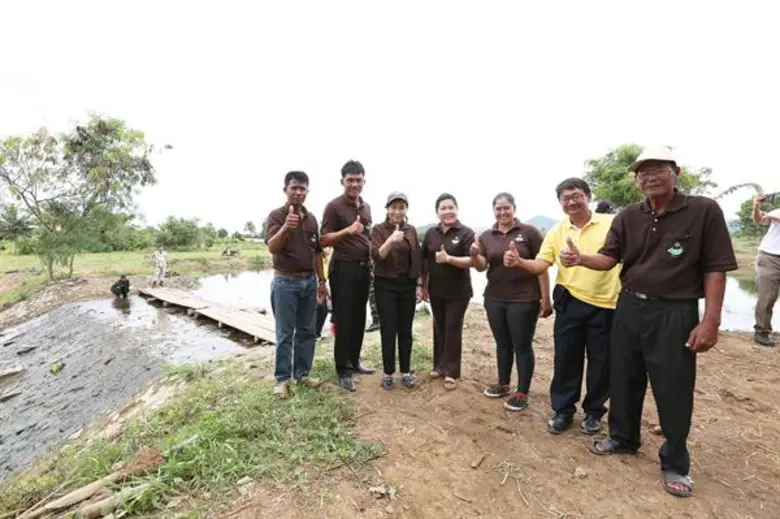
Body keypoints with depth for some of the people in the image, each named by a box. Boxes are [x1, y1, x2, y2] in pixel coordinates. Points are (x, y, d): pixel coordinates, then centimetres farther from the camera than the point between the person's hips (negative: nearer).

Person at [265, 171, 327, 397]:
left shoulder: (311, 218, 9)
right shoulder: (276, 215, -7)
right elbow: (272, 247, -23)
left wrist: (321, 280, 11)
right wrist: (285, 228, -41)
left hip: (309, 281, 5)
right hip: (286, 282, -5)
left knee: (306, 331, 11)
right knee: (285, 333, 3)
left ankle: (303, 373, 24)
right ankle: (282, 378, 15)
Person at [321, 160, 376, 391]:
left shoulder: (366, 207, 13)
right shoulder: (334, 206, -8)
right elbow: (325, 240, -11)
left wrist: (371, 262, 14)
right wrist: (347, 231, -25)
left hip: (364, 267, 7)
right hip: (343, 268, -7)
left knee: (359, 318, 13)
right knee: (343, 320, -1)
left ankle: (354, 361, 27)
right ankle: (343, 370, 10)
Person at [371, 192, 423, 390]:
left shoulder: (412, 230, 7)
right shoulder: (378, 229, -4)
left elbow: (417, 260, 9)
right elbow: (376, 255, -17)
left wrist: (419, 285, 5)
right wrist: (391, 240, -33)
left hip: (408, 285, 3)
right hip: (385, 285, -3)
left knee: (405, 330, 9)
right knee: (388, 330, 0)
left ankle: (405, 372, 22)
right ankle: (388, 373, 15)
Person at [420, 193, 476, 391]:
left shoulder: (466, 233, -8)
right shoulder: (431, 233, 4)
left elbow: (471, 261, -14)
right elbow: (424, 260, 9)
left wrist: (449, 258, -28)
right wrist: (424, 286, 9)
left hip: (458, 292, -4)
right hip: (436, 290, 4)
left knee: (452, 329, 3)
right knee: (439, 328, 13)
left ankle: (451, 372, 13)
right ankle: (440, 366, 28)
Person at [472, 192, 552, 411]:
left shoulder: (529, 232, -4)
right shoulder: (486, 236, 6)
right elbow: (481, 266, -3)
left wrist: (545, 298, -8)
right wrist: (475, 255, -25)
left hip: (524, 299, -4)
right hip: (494, 299, 4)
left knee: (522, 346, 6)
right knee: (502, 344, 16)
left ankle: (522, 393, 21)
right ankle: (503, 384, 33)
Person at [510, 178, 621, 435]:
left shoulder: (611, 223, -3)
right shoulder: (556, 231, 3)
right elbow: (540, 265, -3)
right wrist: (519, 261, -24)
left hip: (605, 304, -1)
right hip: (570, 303, 2)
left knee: (600, 362, 12)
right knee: (565, 359, 9)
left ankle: (593, 411, 32)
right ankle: (562, 410, 26)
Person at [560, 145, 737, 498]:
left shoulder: (704, 211, -7)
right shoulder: (627, 217, 3)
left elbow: (715, 269, -9)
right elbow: (609, 258, -2)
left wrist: (710, 321, -13)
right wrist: (579, 259, -24)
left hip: (675, 314, -4)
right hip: (629, 309, 4)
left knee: (673, 391, 7)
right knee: (623, 379, 16)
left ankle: (675, 463, 29)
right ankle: (623, 438, 38)